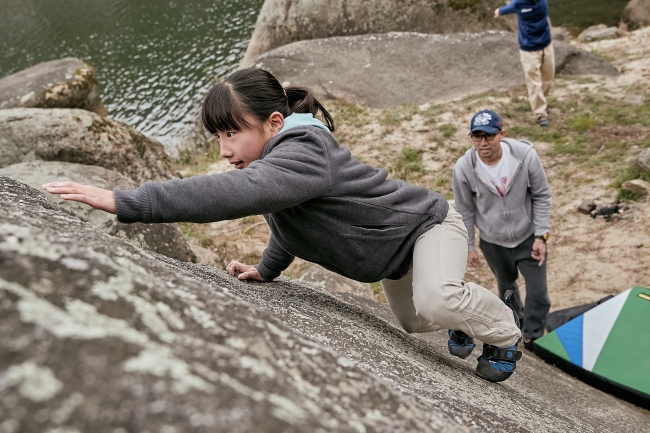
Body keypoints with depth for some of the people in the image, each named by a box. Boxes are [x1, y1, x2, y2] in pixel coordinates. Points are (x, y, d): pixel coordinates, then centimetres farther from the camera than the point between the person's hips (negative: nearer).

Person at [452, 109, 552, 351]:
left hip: (528, 237, -1)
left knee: (538, 292, 3)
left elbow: (542, 196, -11)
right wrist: (468, 247, -2)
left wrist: (541, 236, -11)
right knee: (506, 287, 24)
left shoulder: (525, 155, -24)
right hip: (492, 242, 1)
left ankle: (533, 338, 28)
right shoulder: (463, 169, -23)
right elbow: (465, 211, -8)